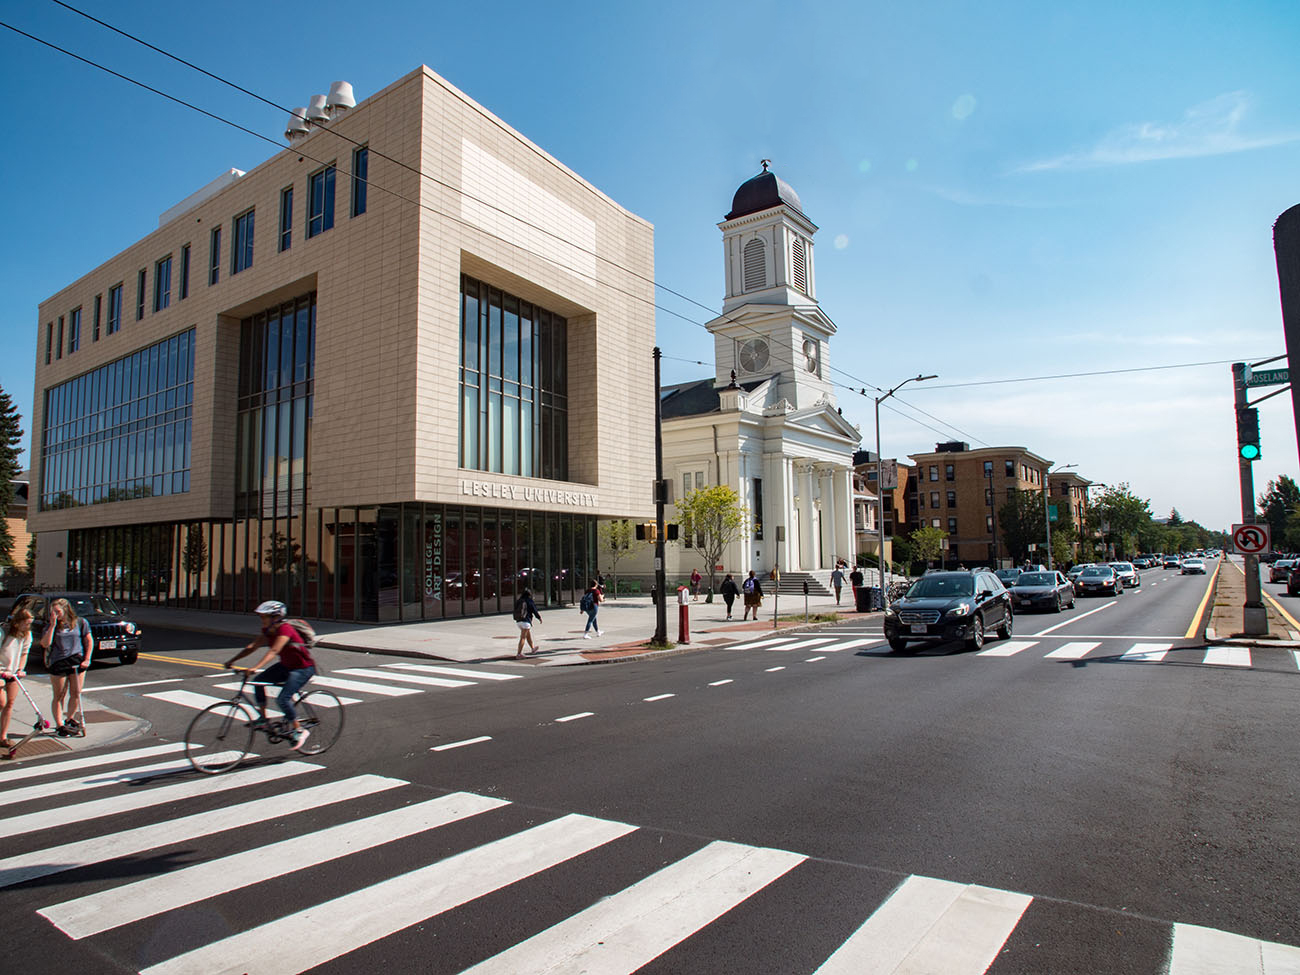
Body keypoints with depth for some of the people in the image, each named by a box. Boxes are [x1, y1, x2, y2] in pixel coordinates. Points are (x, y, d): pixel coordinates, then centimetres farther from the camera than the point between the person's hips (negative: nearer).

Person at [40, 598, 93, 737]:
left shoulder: (80, 622, 2)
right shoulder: (51, 626, 1)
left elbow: (89, 641, 7)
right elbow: (45, 644, -12)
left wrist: (87, 659, -1)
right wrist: (52, 626, -15)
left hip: (77, 661, 1)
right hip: (58, 663, -1)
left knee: (76, 693, 5)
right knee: (59, 695, 4)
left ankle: (70, 719, 25)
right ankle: (59, 725, 10)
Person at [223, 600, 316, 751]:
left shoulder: (284, 630, -26)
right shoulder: (267, 631, -1)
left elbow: (273, 651, -37)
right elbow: (252, 647, -3)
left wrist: (255, 667, -47)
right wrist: (232, 660, -13)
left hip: (303, 668, -9)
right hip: (286, 665, 9)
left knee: (283, 699, -19)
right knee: (258, 681, -4)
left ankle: (299, 730, -1)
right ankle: (263, 717, 11)